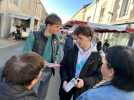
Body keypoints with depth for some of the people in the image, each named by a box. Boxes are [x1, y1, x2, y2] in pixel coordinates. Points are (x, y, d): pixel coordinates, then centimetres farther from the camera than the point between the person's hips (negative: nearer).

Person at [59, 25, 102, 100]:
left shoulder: (97, 56, -10)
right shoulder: (72, 51, -4)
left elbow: (99, 76, -7)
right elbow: (63, 66, 2)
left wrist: (85, 81, -22)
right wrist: (64, 80, -11)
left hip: (82, 90, -2)